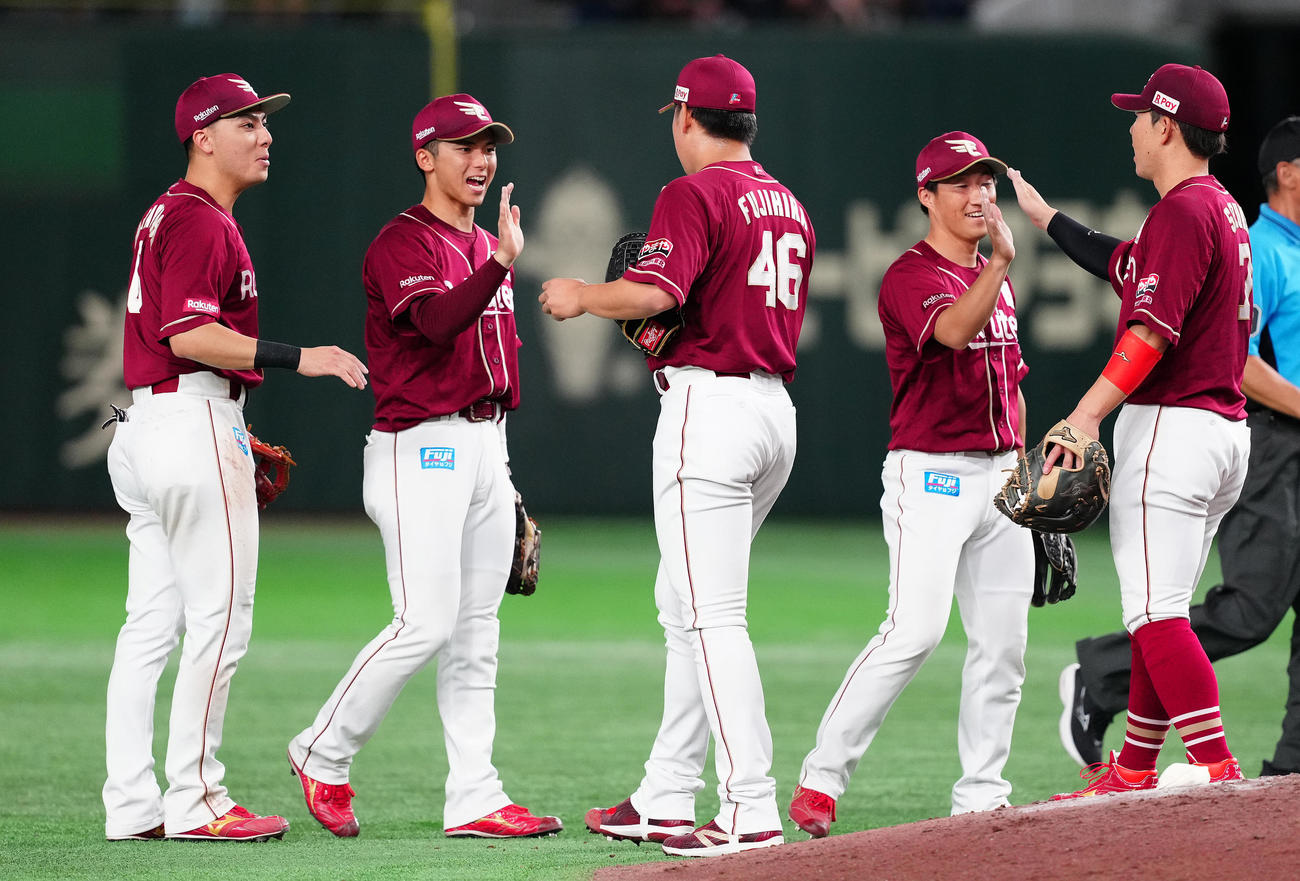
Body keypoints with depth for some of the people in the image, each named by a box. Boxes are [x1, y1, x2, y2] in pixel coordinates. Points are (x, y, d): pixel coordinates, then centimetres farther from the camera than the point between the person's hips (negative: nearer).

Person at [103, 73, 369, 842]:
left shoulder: (167, 215, 20)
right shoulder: (202, 221, -12)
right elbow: (190, 335, -23)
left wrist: (238, 439, 24)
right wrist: (295, 358, -23)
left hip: (147, 424, 11)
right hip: (194, 425, -11)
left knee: (152, 624, 8)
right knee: (220, 615, -7)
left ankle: (133, 805, 8)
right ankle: (194, 800, -5)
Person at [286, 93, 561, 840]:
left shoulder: (486, 248, 18)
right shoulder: (404, 243, -9)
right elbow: (438, 321, -28)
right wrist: (502, 265, -43)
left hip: (485, 446, 9)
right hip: (420, 448, -9)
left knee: (476, 631, 6)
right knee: (426, 623, -13)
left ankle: (475, 798, 5)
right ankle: (323, 756, 2)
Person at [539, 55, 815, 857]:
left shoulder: (694, 194, -10)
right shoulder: (788, 205, 17)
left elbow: (656, 292, -23)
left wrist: (580, 296, -5)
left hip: (710, 403, -9)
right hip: (776, 407, 9)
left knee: (712, 616, -11)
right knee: (686, 610, 17)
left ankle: (752, 812, -17)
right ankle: (666, 799, 18)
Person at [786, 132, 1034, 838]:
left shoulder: (993, 280, 17)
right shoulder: (911, 275, -9)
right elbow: (954, 331, -30)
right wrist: (1001, 260, -42)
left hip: (998, 474, 8)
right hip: (930, 473, -8)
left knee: (1002, 642, 4)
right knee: (914, 630, -18)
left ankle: (981, 796, 10)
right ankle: (821, 778, -12)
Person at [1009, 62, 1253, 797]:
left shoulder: (1183, 211, -14)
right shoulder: (1224, 208, 17)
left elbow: (1154, 330, -24)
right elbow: (1128, 268, 30)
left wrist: (1087, 416, -29)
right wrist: (1047, 218, 40)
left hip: (1170, 427, -10)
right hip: (1227, 429, 10)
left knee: (1156, 614, -13)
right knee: (1160, 612, 16)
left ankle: (1218, 773, -20)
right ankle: (1133, 774, 22)